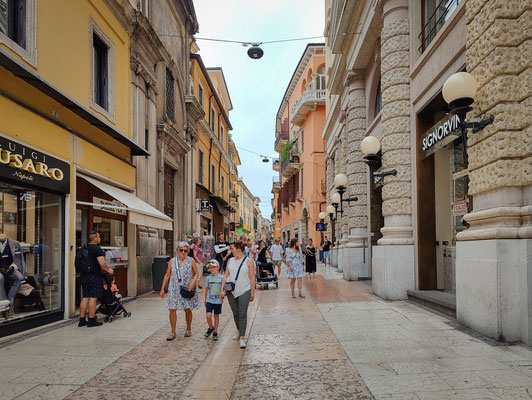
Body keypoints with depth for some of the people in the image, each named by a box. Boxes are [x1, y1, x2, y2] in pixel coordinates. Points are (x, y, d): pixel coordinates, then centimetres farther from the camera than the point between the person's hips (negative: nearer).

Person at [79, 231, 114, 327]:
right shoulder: (97, 249, -14)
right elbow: (102, 263, -21)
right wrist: (108, 270, -3)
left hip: (84, 276, 8)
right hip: (94, 277, -8)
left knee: (85, 298, 12)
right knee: (93, 298, -3)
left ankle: (82, 320, 15)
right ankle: (91, 321, 1)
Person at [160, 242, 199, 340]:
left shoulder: (191, 261, 0)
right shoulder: (172, 261, 4)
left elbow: (196, 273, 5)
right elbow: (167, 275, 8)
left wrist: (193, 282, -14)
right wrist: (162, 289, 6)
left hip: (187, 289, -1)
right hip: (174, 289, 1)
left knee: (188, 309, 6)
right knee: (172, 309, -4)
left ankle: (188, 330, 26)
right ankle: (173, 332, 6)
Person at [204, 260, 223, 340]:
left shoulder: (221, 278, -2)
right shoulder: (208, 278, 5)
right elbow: (206, 290, 14)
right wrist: (205, 300, 18)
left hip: (218, 300, -1)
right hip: (209, 300, 1)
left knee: (216, 316, 7)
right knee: (208, 315, -10)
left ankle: (215, 332, 21)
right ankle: (210, 328, 16)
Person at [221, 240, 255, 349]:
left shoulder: (249, 261, -3)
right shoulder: (231, 261, 9)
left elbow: (252, 277, -3)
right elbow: (226, 276, 10)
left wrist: (253, 292, -5)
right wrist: (222, 289, 4)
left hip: (244, 291, -4)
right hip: (231, 291, 5)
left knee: (242, 314, -9)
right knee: (235, 313, 14)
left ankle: (242, 337, -9)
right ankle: (239, 330, 35)